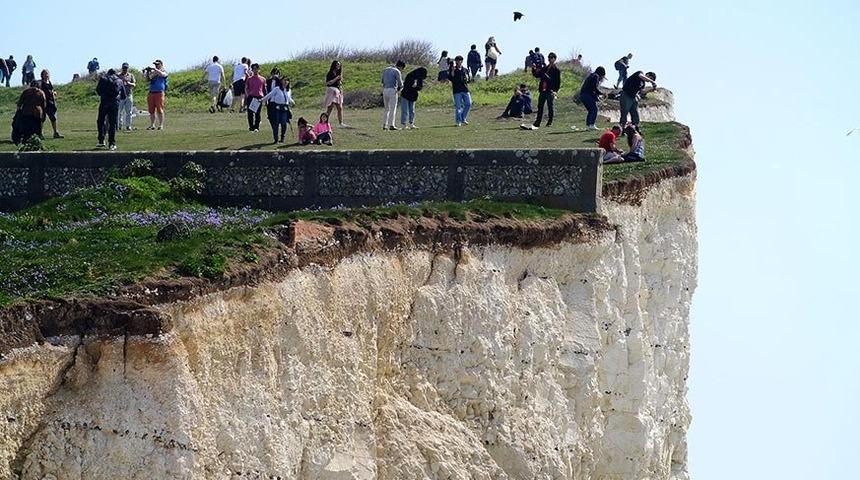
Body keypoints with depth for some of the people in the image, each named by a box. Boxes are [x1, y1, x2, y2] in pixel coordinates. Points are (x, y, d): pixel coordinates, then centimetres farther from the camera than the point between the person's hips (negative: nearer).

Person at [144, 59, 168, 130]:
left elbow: (161, 74, -20)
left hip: (159, 92, -6)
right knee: (151, 110, 5)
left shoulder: (164, 72, 3)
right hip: (151, 92, 6)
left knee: (160, 110, -7)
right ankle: (152, 125, 10)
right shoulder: (153, 72, 19)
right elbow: (147, 79, 12)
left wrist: (153, 69, -22)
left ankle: (161, 125, -4)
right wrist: (147, 72, -3)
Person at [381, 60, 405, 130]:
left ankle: (384, 125, 11)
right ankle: (391, 125, -8)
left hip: (385, 90, 7)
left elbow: (383, 81, 21)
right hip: (392, 90, -6)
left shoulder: (385, 70, 15)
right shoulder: (397, 71, -7)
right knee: (392, 109, -3)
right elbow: (400, 84, -9)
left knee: (387, 109, 15)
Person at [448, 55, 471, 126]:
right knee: (458, 106, -3)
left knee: (468, 104, -3)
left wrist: (467, 78, -2)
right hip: (457, 90, -4)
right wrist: (452, 70, -19)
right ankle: (458, 121, 3)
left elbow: (468, 80, 21)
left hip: (465, 89, 4)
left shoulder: (465, 70, 15)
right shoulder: (453, 69, 4)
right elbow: (450, 78, -9)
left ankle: (463, 118, 12)